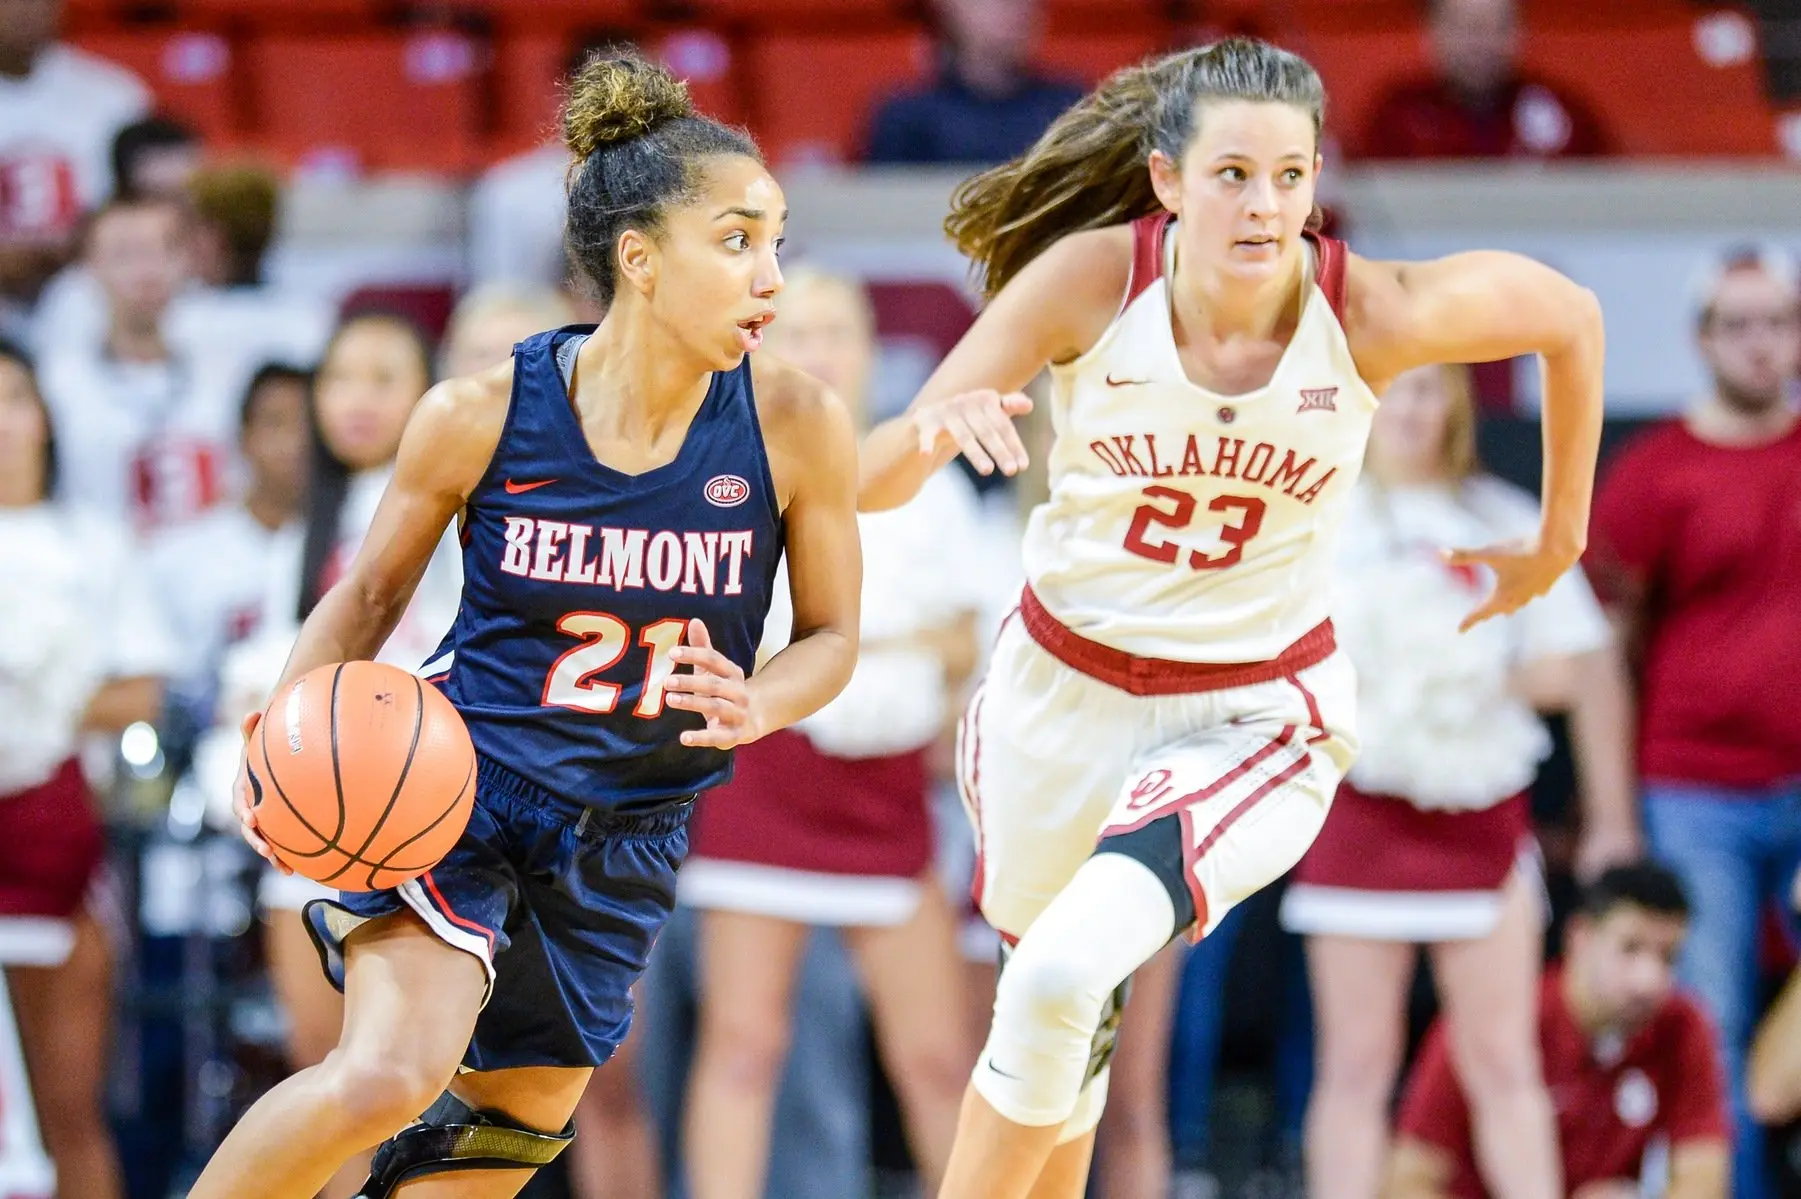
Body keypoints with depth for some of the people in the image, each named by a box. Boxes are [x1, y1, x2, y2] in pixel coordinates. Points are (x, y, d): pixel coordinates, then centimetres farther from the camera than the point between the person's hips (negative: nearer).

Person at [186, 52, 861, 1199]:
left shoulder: (796, 427, -10)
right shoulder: (479, 415, -13)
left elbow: (832, 637, 3)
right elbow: (371, 597, 2)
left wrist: (755, 705, -20)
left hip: (627, 834, 4)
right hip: (462, 776, -4)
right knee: (390, 1076, -27)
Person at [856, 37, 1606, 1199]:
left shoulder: (1370, 315, -20)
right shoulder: (1091, 280, -19)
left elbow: (1572, 316, 0)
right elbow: (874, 482, -17)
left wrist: (1559, 543, 9)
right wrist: (935, 426, -40)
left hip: (1259, 719, -2)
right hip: (1064, 691, 2)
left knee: (1066, 973, -26)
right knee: (1058, 999, 20)